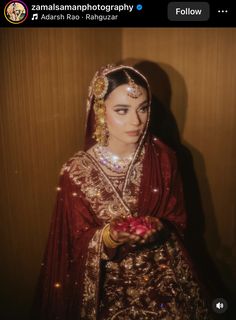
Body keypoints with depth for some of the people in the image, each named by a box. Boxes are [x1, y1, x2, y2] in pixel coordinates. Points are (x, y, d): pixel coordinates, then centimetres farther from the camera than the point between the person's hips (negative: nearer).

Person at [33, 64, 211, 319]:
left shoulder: (163, 158, -8)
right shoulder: (77, 172, -14)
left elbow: (177, 221, 1)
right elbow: (81, 241, -6)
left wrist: (159, 228, -20)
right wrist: (110, 236, -25)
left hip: (165, 274, 2)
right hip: (111, 281, -1)